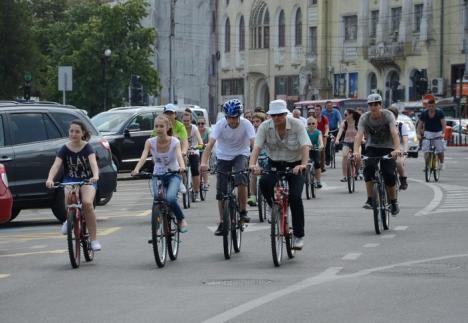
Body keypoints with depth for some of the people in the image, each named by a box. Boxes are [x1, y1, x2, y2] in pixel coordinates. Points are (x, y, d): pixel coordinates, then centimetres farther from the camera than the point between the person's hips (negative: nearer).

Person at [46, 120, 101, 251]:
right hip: (70, 180, 1)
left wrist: (95, 176, -44)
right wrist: (50, 179, -35)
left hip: (87, 181, -1)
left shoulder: (87, 148, -6)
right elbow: (56, 165, -15)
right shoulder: (64, 149, -2)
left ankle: (93, 239, -19)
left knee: (87, 203, -29)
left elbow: (93, 163, -22)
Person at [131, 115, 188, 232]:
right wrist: (136, 169, -43)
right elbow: (143, 157, -22)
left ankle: (181, 219, -1)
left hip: (173, 175, -2)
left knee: (170, 198, -27)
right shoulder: (150, 142, -8)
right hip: (158, 175, 2)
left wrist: (182, 166, -52)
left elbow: (179, 155, -30)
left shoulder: (174, 142, -12)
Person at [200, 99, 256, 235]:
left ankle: (243, 211, -14)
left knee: (241, 179, -30)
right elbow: (210, 144, -29)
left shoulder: (246, 124, -21)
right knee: (221, 192, -1)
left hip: (240, 155, -1)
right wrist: (204, 162, -44)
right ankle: (222, 223, 12)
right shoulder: (220, 125, -20)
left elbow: (253, 143, -30)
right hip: (223, 156, 1)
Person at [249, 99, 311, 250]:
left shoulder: (297, 125, -15)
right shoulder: (265, 127, -10)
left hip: (295, 166, -2)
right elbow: (257, 147, -20)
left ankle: (298, 236, -4)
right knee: (264, 182, -31)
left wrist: (304, 164, -43)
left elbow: (305, 146, -25)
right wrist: (252, 164, -39)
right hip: (274, 164, 2)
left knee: (295, 197, -19)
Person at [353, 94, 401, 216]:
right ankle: (370, 200, -20)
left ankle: (394, 202, 6)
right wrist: (356, 151, -46)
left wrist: (397, 149, -51)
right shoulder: (365, 118, -14)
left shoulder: (388, 115, -19)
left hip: (387, 148, -1)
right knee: (368, 168, -27)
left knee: (389, 175, -17)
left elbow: (394, 133, -33)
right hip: (372, 147, 1)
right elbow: (359, 135, -28)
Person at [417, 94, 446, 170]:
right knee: (426, 150, -12)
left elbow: (443, 123, -17)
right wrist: (419, 134, -19)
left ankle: (441, 163, 18)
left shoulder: (439, 112, -13)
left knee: (440, 150, -6)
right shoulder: (424, 113, -9)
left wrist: (443, 133, -31)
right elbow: (420, 124, -4)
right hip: (428, 132, 1)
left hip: (438, 132, -1)